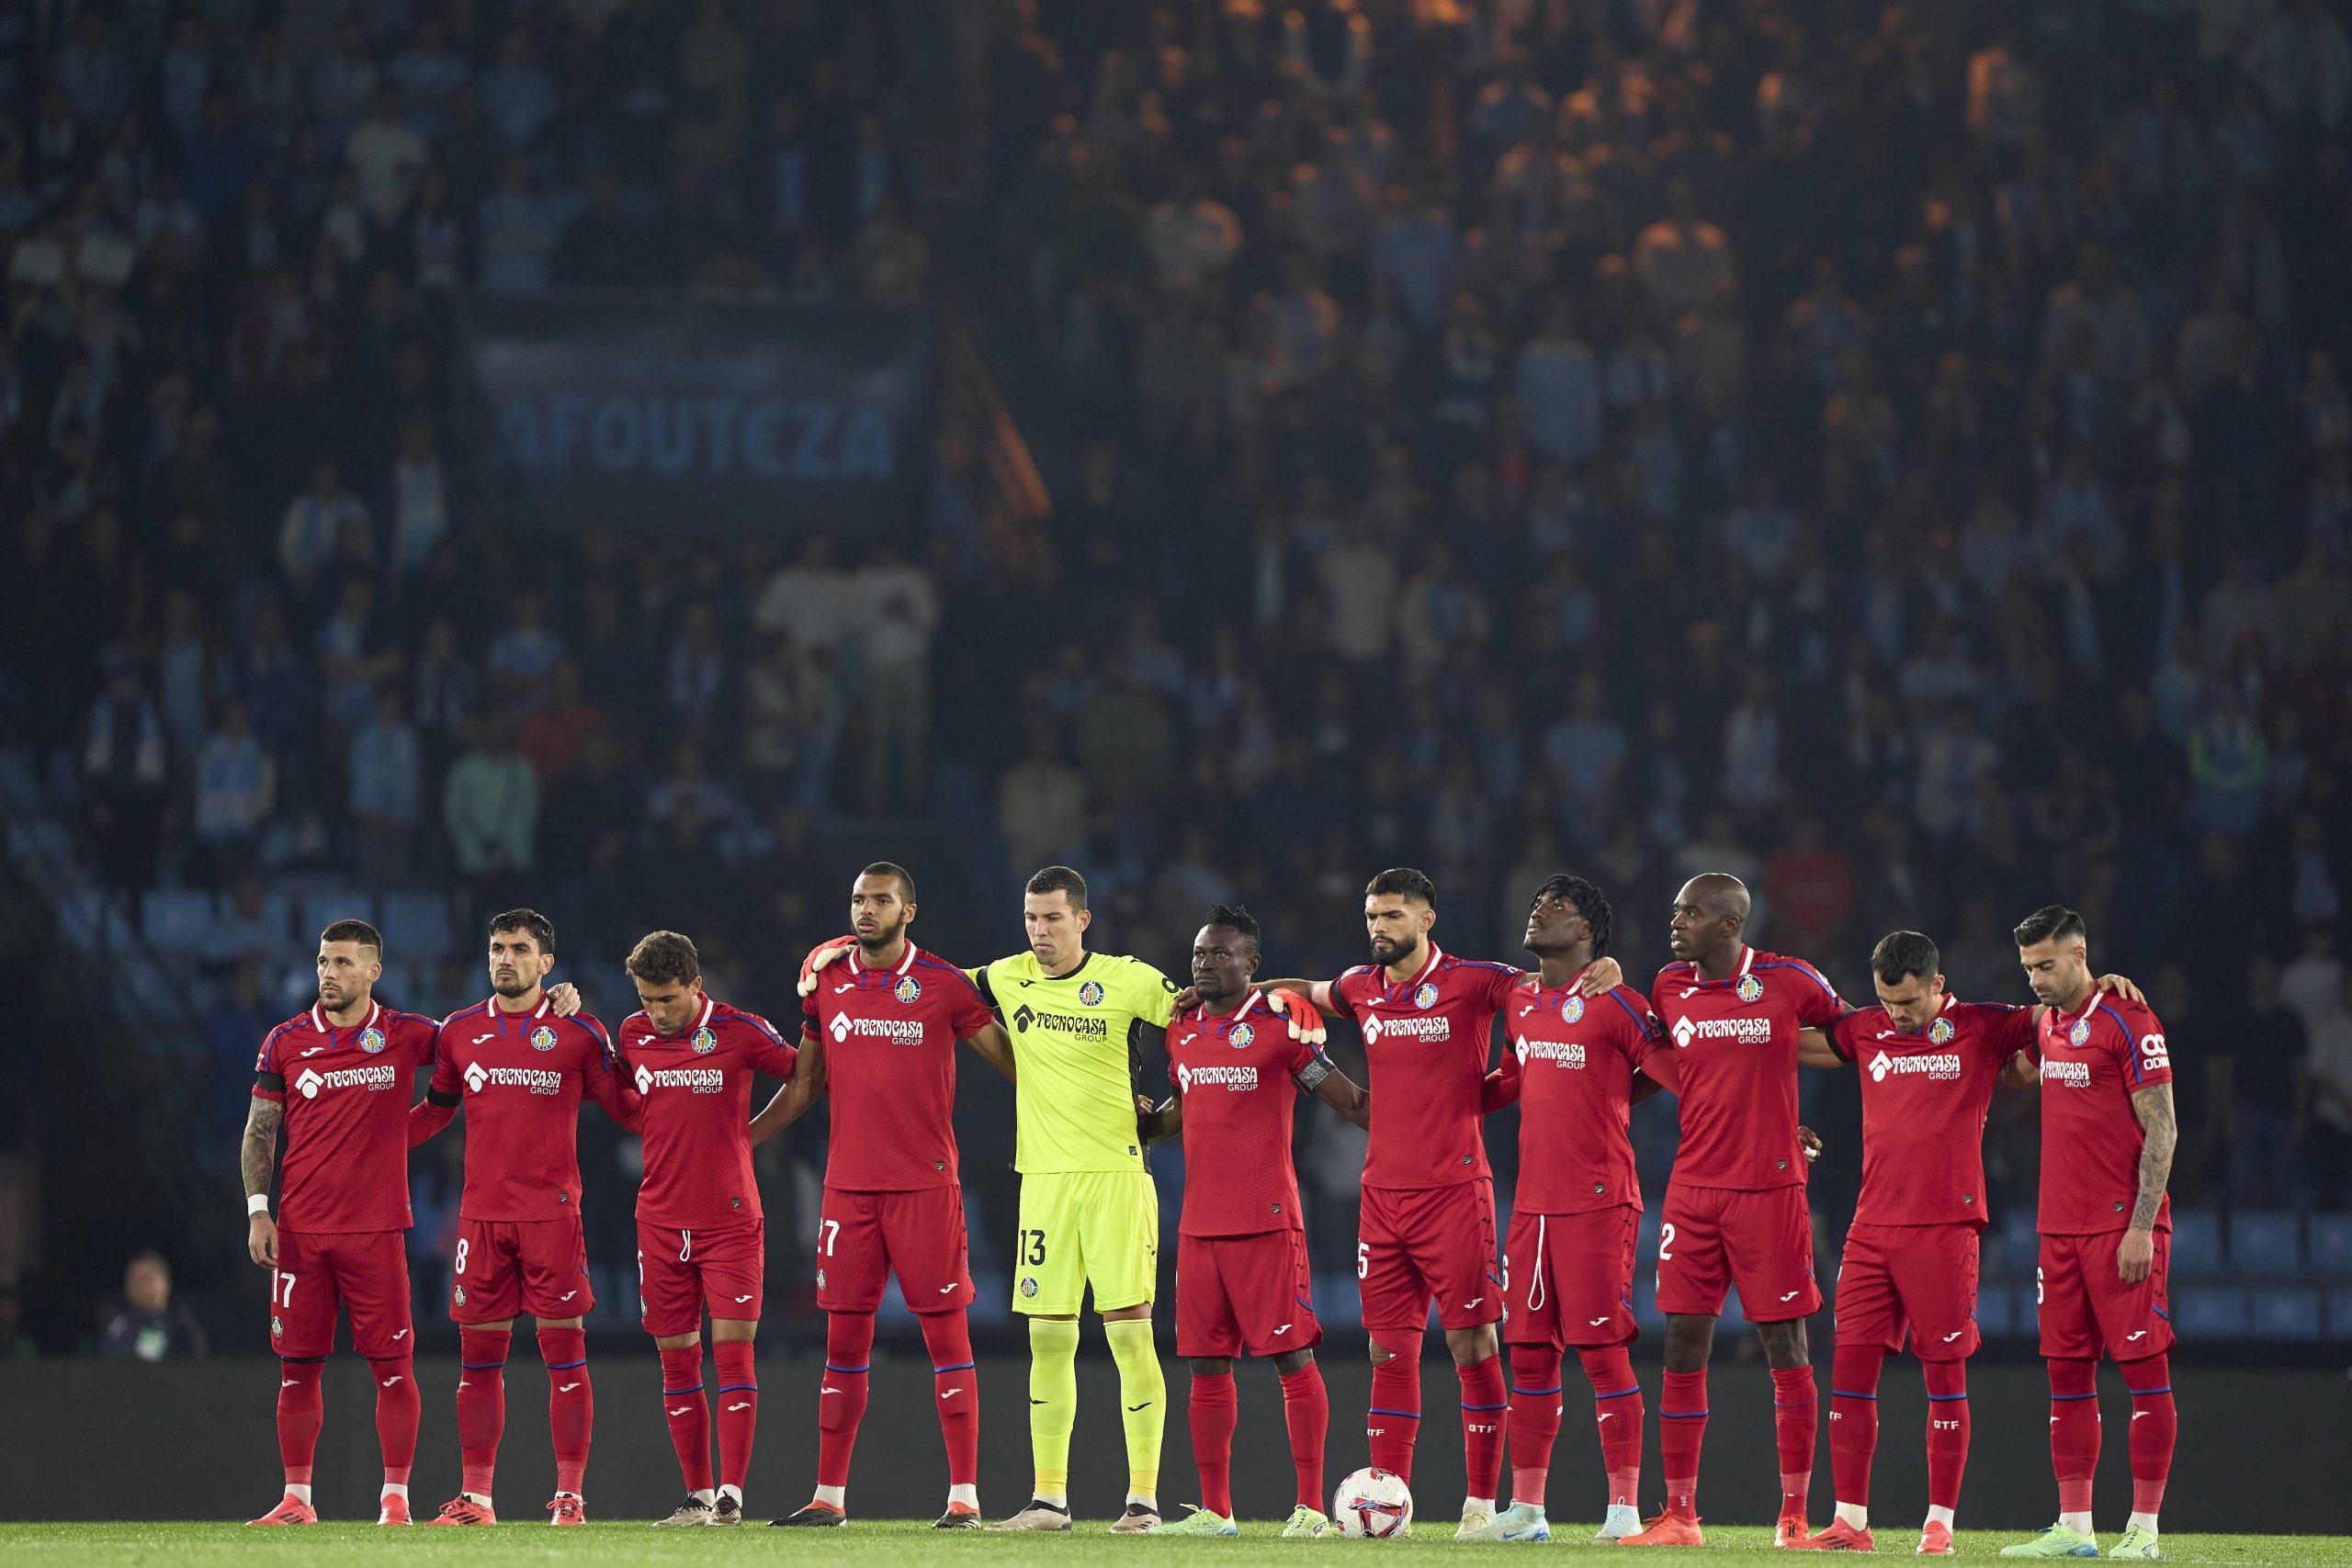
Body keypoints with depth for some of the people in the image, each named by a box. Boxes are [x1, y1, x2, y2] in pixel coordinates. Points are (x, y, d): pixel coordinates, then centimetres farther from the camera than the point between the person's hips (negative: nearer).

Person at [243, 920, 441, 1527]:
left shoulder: (405, 1036, 3)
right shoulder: (286, 1042, 6)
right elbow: (259, 1132, 9)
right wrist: (258, 1211, 0)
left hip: (376, 1227, -1)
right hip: (300, 1230, 1)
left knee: (392, 1365, -3)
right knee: (298, 1366, 3)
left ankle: (395, 1498, 4)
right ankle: (296, 1499, 11)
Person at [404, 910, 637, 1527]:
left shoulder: (579, 1032, 1)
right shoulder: (459, 1031, 10)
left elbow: (623, 1104, 9)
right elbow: (434, 1110, 23)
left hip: (553, 1214, -3)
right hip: (481, 1214, 3)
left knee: (564, 1350, -4)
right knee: (479, 1354, 3)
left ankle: (569, 1494, -1)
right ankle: (474, 1495, 8)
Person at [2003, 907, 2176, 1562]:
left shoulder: (2126, 1021, -9)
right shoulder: (2047, 1026, 13)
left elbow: (2161, 1131, -11)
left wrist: (2140, 1227, -16)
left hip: (2122, 1230, -8)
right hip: (2061, 1229, 8)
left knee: (2144, 1369, -5)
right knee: (2067, 1374, 6)